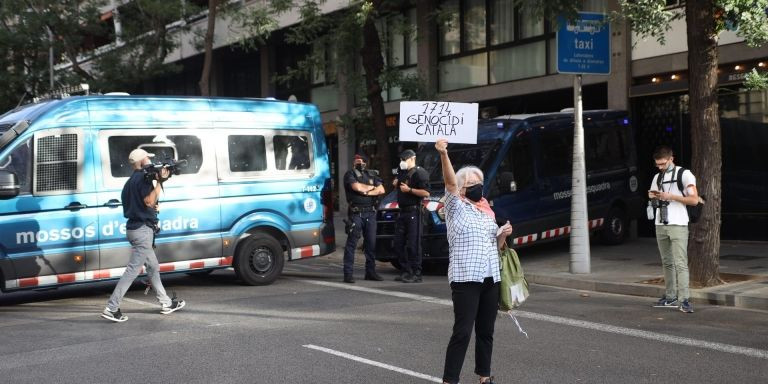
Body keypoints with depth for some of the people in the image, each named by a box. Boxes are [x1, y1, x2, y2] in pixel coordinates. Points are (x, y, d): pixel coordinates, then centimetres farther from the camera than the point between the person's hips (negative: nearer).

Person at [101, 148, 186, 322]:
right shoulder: (143, 178, -12)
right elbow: (149, 201, -20)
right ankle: (111, 308, -11)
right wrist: (159, 182, -16)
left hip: (134, 227, 10)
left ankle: (166, 303, 24)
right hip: (143, 229, -10)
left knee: (153, 267, 17)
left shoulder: (130, 181, 16)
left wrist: (152, 207, 18)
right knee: (133, 269, -10)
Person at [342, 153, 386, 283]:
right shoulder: (350, 174, 3)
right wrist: (372, 187, 2)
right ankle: (348, 274, -7)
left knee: (371, 243, 7)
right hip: (356, 213, -5)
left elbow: (381, 190, 5)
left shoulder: (372, 174, 17)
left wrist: (366, 192, -9)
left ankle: (370, 272, 15)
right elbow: (357, 187, -13)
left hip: (370, 213, 5)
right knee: (351, 243, -6)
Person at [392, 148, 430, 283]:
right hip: (402, 211, 9)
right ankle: (406, 272, 13)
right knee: (399, 243, 8)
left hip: (413, 211, -9)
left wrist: (409, 190, -19)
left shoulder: (419, 173, -9)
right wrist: (396, 184, 12)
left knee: (413, 244, -10)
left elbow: (426, 193, -17)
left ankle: (416, 274, -7)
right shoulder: (403, 173, 19)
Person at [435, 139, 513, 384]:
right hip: (465, 278, -6)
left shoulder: (487, 212, 18)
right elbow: (450, 182, -18)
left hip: (491, 278, 6)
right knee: (462, 332, -10)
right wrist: (443, 155, -34)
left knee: (486, 331, 12)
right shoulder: (457, 207, 0)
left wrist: (503, 234, 3)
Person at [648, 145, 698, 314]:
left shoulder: (684, 174, -3)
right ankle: (671, 297, 14)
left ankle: (684, 300, -15)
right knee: (667, 262, 9)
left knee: (680, 263, -12)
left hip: (678, 225, -7)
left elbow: (694, 200, -10)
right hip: (660, 225, 7)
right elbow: (654, 197, 26)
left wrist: (671, 196, -17)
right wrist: (652, 197, 1)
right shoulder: (657, 177, 18)